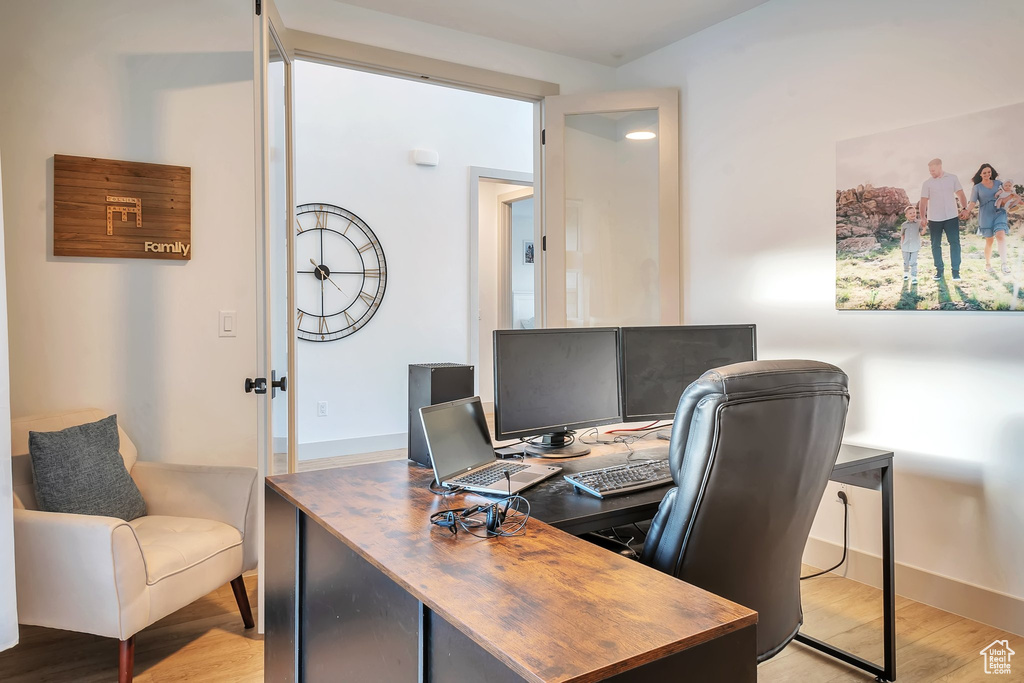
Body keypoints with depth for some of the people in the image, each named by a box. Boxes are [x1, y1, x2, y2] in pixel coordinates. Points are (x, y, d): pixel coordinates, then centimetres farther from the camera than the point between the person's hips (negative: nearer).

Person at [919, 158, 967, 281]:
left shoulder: (952, 178, 5)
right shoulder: (927, 183, 2)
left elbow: (961, 194, 7)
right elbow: (924, 201, -2)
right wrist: (923, 217, -11)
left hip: (952, 217, 0)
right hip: (934, 219, 0)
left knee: (955, 243, -5)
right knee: (935, 245, 5)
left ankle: (955, 270, 0)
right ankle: (939, 269, 17)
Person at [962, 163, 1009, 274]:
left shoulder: (998, 184, 13)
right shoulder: (977, 187, 6)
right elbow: (973, 202, -3)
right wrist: (967, 211, -22)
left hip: (999, 212, 1)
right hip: (986, 215, -1)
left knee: (1001, 235, -20)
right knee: (989, 240, 1)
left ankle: (1004, 263, -28)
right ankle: (988, 264, 17)